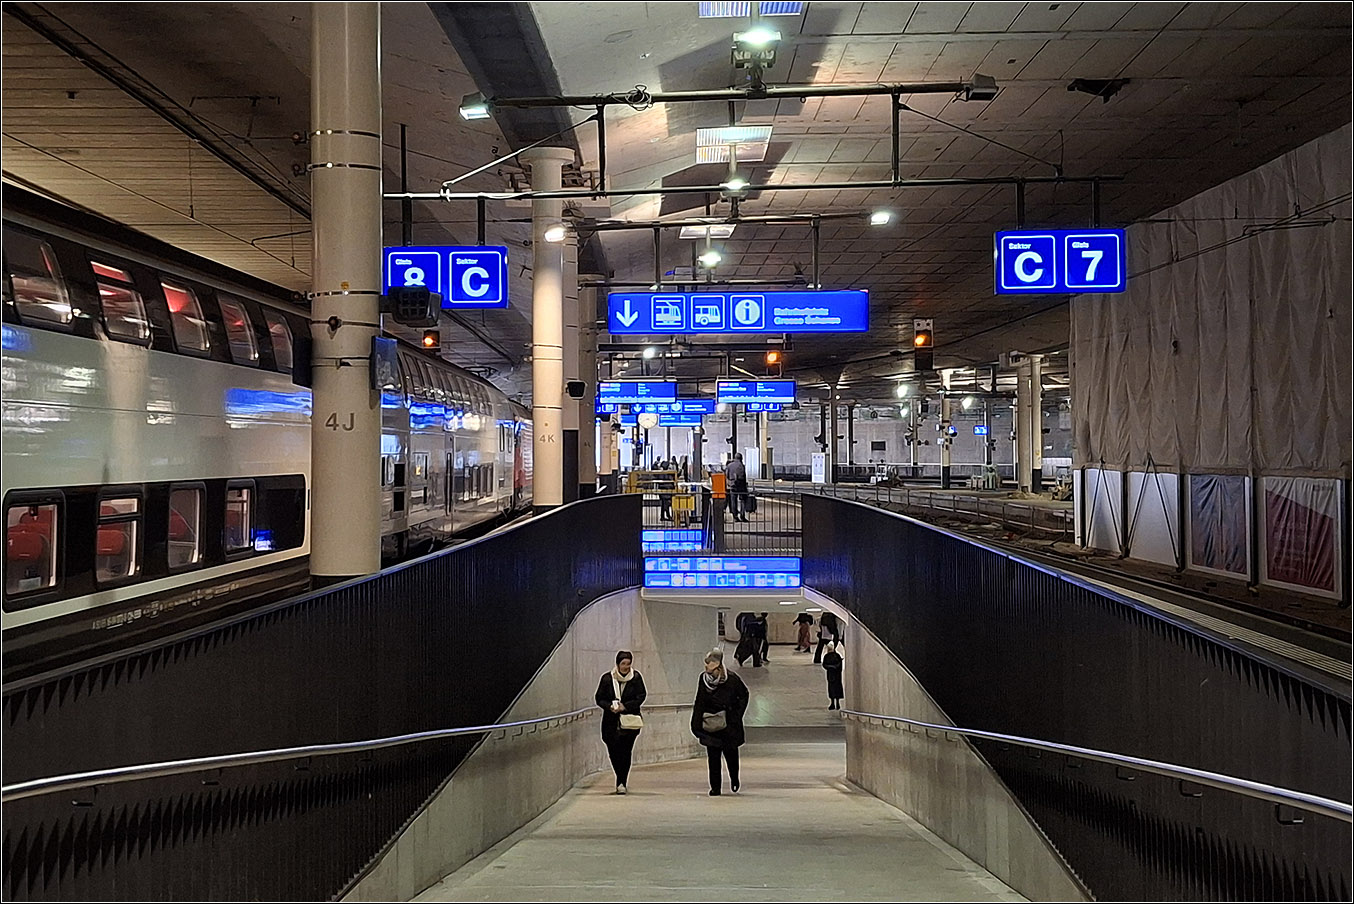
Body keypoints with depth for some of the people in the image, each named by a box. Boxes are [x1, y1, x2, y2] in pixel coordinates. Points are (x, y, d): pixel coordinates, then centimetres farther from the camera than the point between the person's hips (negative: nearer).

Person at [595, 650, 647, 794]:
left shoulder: (636, 677, -1)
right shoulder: (607, 678, 1)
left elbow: (641, 697, -1)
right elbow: (599, 698, 4)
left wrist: (625, 706, -13)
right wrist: (610, 706, -14)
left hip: (629, 721, -1)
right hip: (611, 721, 1)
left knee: (625, 751, -5)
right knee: (613, 751, 1)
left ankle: (621, 782, 7)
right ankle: (621, 780, 23)